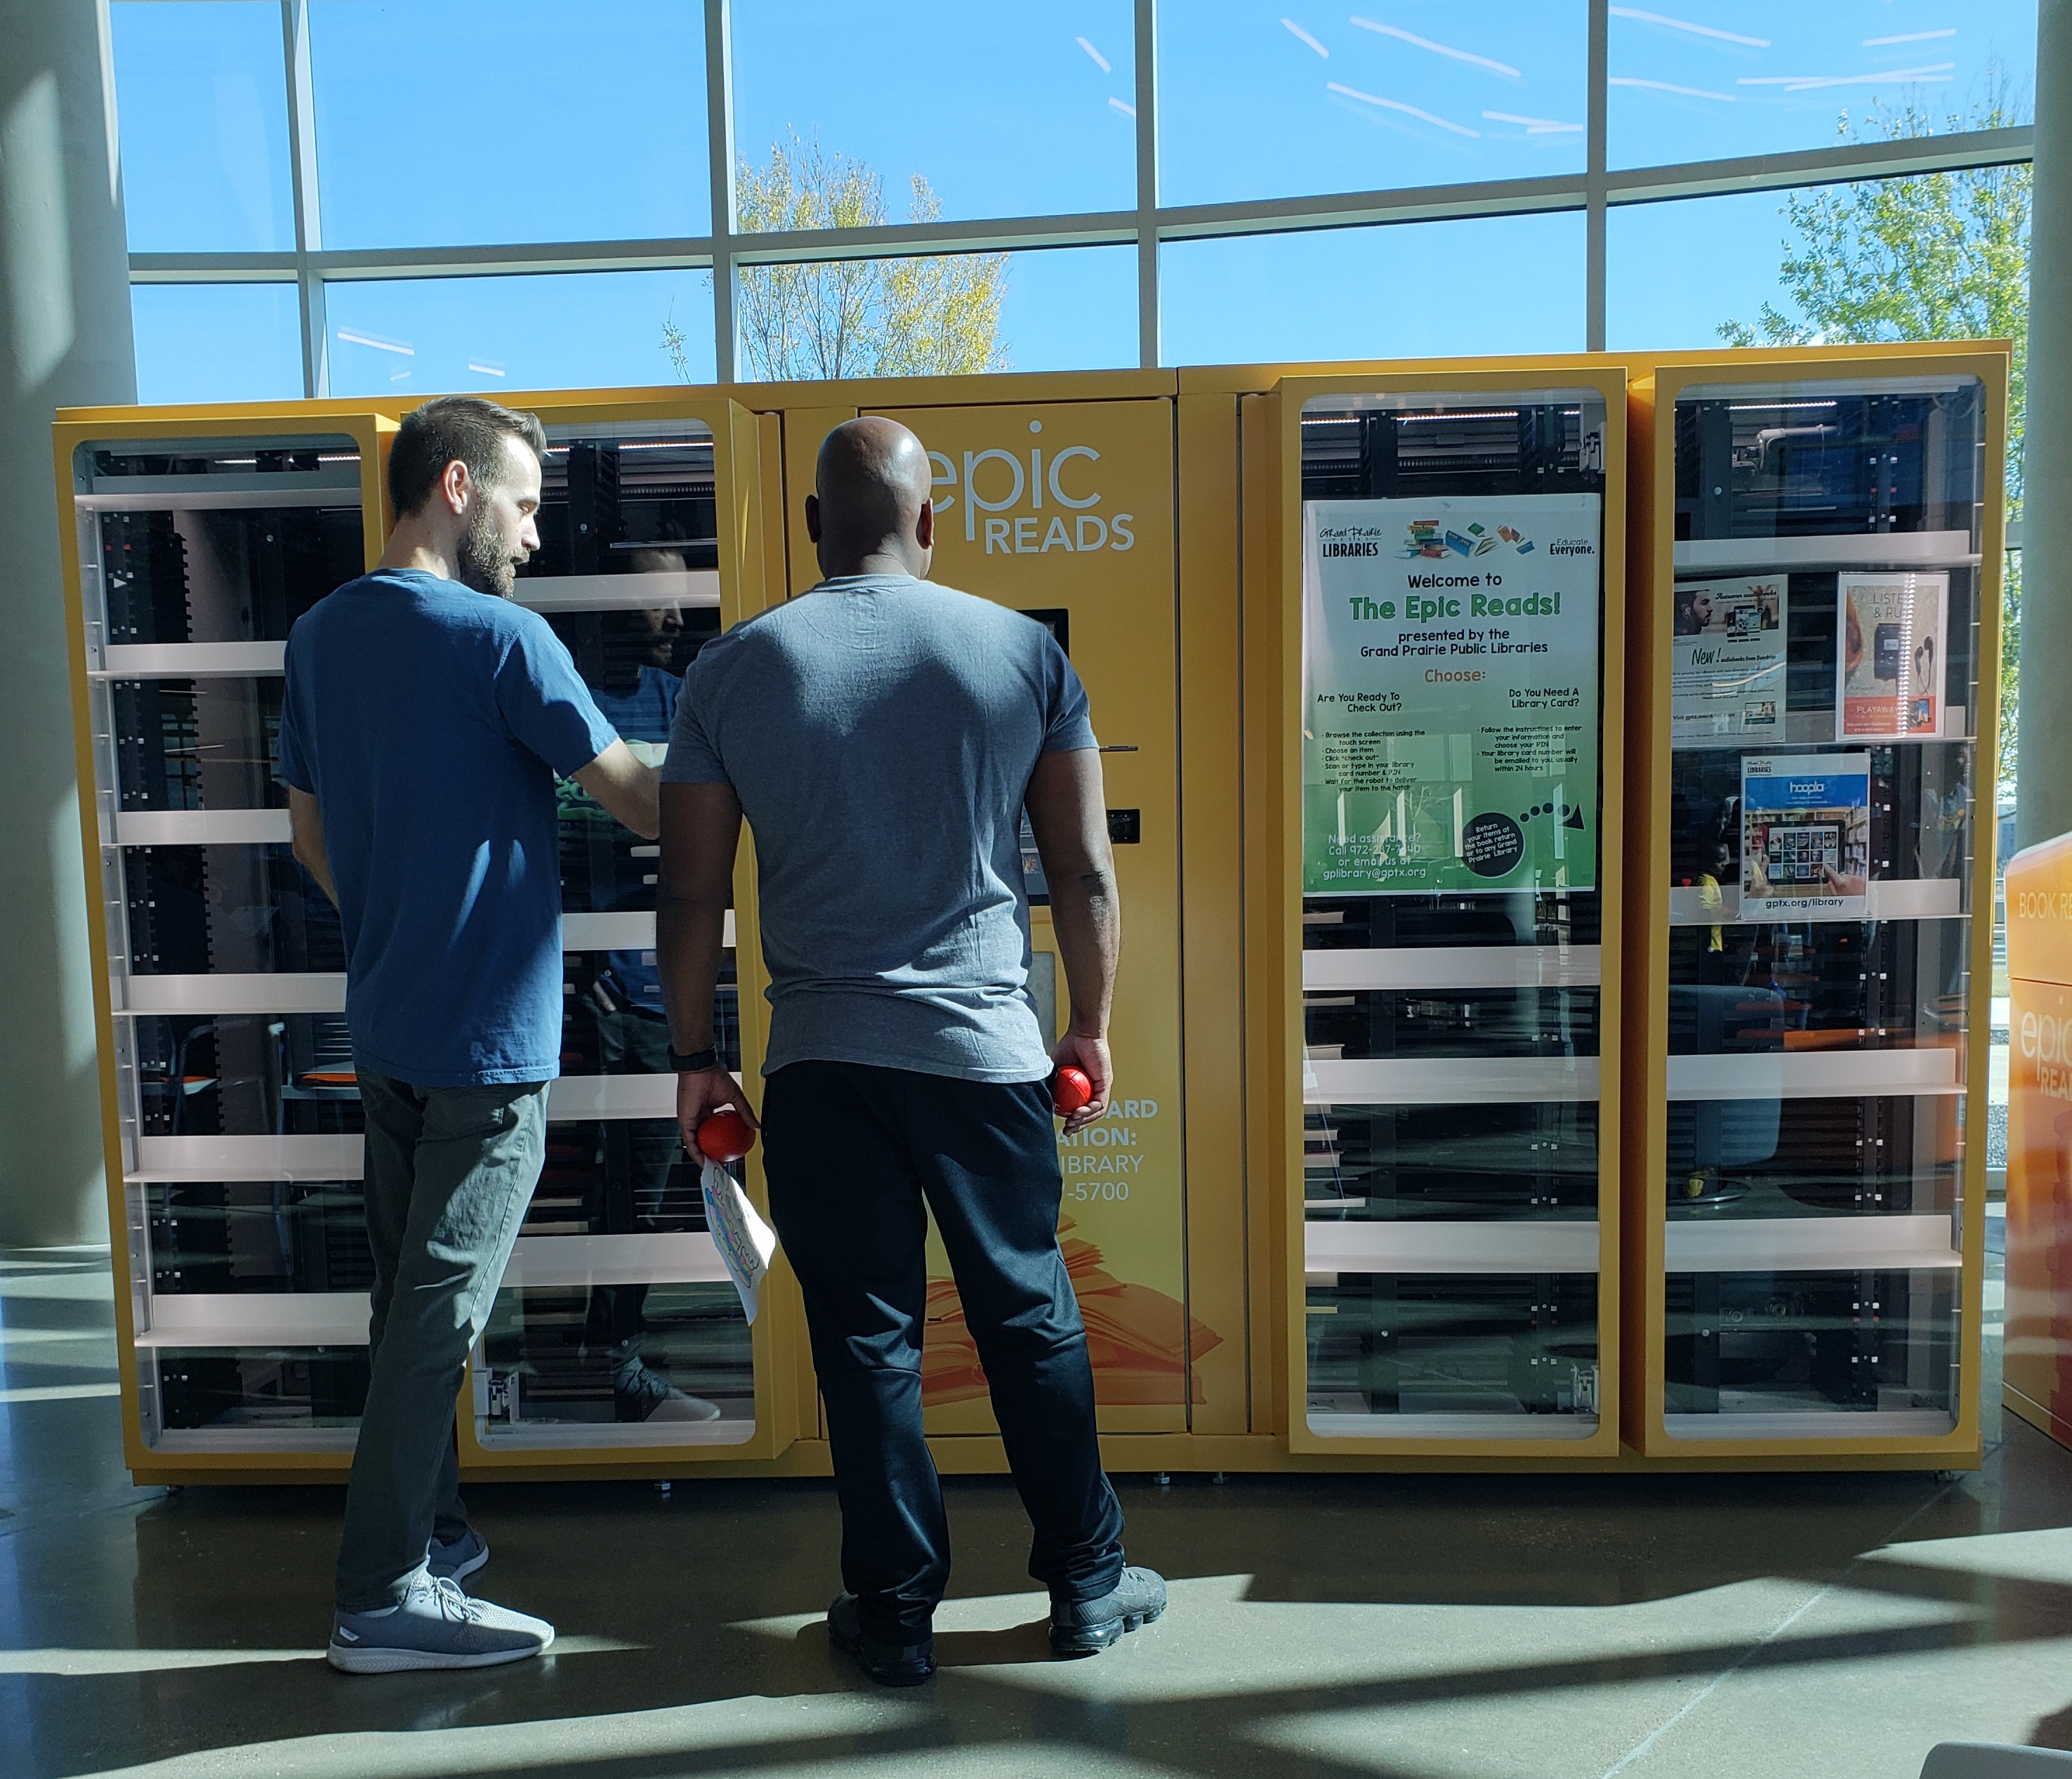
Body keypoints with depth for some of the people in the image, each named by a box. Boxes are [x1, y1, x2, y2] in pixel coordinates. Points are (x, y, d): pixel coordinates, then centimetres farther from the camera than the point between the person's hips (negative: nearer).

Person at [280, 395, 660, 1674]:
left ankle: (429, 1531, 33)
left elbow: (311, 833, 16)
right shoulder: (502, 636, -15)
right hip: (489, 1036, -8)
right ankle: (385, 1596, 8)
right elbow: (644, 806, -13)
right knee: (439, 1311, -1)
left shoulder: (321, 634, 9)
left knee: (409, 1292, 18)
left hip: (386, 1025, 8)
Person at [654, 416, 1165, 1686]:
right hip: (988, 1052, 0)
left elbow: (693, 892, 1)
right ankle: (1087, 1585, 30)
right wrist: (1093, 1025, 13)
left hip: (820, 1062, 0)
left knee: (867, 1338, 11)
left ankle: (895, 1617, 24)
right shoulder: (1025, 652, 0)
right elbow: (1086, 872, 1)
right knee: (1032, 1319, 15)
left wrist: (696, 1056, 11)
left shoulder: (735, 669, -1)